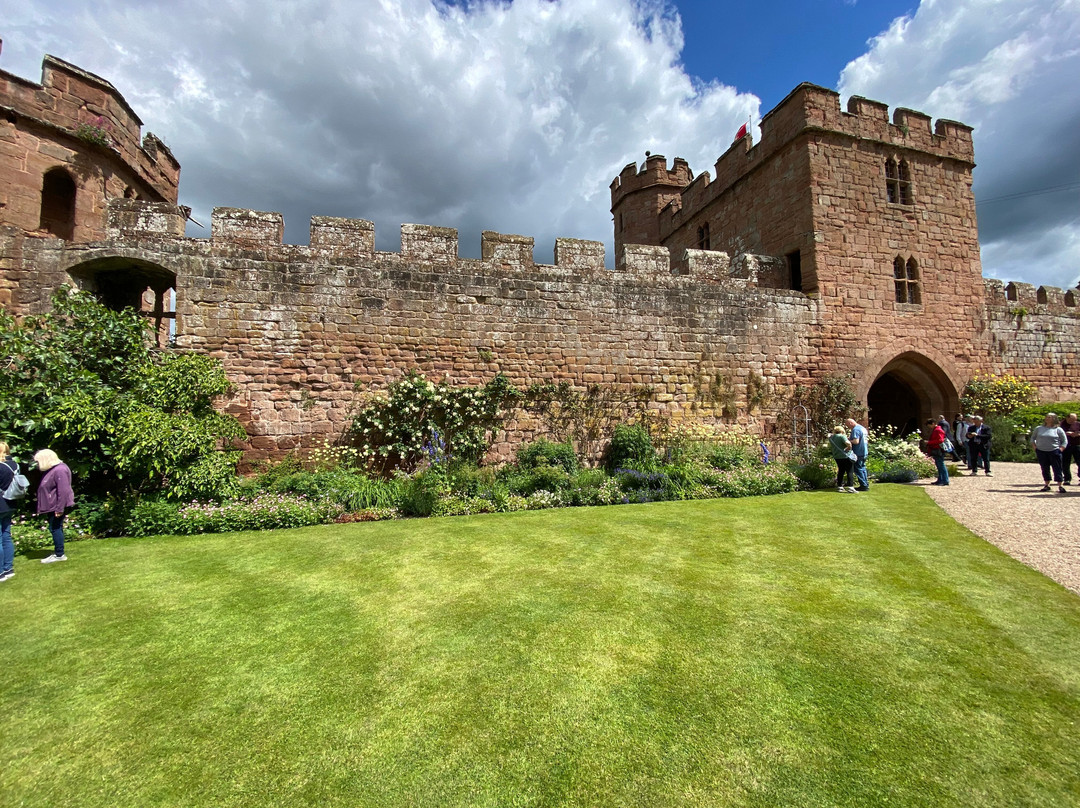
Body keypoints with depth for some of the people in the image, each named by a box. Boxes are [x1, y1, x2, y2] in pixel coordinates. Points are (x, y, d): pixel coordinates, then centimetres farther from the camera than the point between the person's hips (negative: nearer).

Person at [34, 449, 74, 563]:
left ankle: (59, 555, 3)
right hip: (52, 506, 10)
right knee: (56, 528, 15)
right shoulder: (52, 469, 13)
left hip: (57, 506, -10)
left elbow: (63, 491, -25)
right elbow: (49, 489, 19)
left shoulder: (59, 470, -20)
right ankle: (58, 552, 23)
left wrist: (60, 509, -25)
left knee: (55, 528, -4)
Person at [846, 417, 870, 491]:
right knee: (862, 468, 16)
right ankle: (866, 485, 20)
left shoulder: (855, 429, -16)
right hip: (864, 452, 10)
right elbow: (867, 439, 22)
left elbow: (856, 441, -26)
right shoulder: (863, 428, 14)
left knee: (858, 469, -2)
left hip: (858, 453, -10)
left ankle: (864, 485, -1)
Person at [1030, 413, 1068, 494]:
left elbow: (1065, 441, 3)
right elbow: (1033, 438, 16)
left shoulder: (1058, 429, 1)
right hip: (1041, 451, 2)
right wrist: (1035, 447, 5)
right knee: (1045, 469, 8)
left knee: (1057, 469, -3)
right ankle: (1047, 485, 17)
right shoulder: (1038, 429, 8)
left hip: (1054, 452, -2)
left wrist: (1061, 449, -9)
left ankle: (1060, 486, 1)